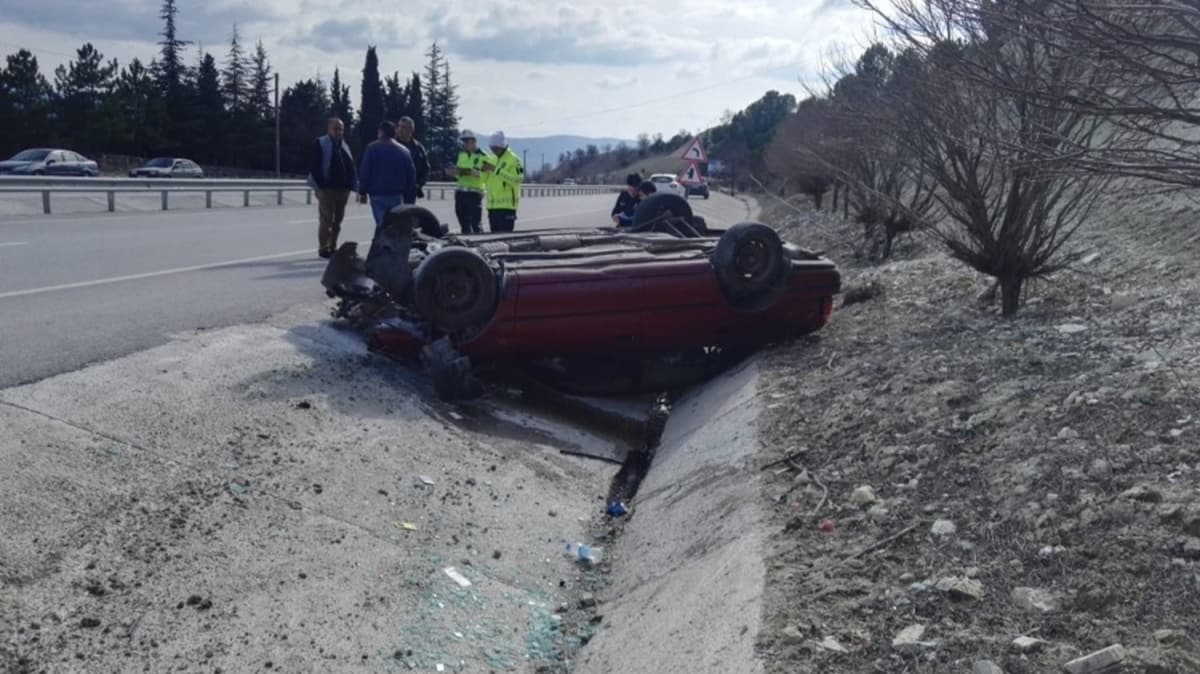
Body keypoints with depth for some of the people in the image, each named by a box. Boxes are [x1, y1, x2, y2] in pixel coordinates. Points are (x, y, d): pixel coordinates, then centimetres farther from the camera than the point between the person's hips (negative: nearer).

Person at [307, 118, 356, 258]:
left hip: (343, 189, 6)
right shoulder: (320, 144, -3)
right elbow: (314, 166, -9)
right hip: (326, 189, -6)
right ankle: (324, 248, -1)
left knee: (337, 220, 10)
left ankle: (332, 247, 19)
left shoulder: (345, 145, 16)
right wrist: (321, 185, -15)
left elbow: (351, 166, 18)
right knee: (326, 220, -7)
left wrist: (350, 185, 6)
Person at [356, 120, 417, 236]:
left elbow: (364, 172, -4)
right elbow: (411, 175, 10)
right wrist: (407, 196, 16)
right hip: (397, 195, 3)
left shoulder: (372, 148, -1)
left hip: (378, 195, -3)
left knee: (381, 224, -6)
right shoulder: (404, 151, 9)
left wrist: (362, 192, 2)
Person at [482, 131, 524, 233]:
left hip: (506, 205, -8)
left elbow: (517, 179, -19)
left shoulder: (514, 159, -6)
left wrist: (496, 170, -21)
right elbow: (485, 180, 20)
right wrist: (485, 171, -3)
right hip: (492, 205, 8)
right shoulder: (493, 160, 17)